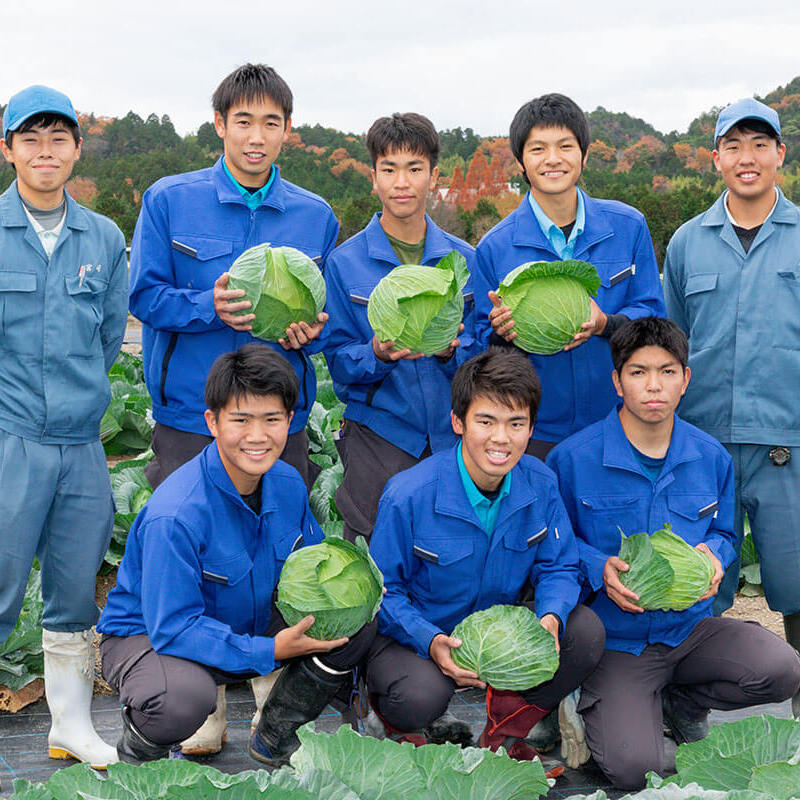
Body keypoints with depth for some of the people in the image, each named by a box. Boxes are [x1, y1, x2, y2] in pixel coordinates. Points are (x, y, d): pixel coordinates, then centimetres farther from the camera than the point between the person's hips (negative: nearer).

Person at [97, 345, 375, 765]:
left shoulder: (288, 483, -8)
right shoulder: (174, 515, -31)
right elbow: (172, 627, -29)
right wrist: (270, 651, -33)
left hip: (250, 626, 7)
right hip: (148, 636, -7)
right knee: (183, 698, -41)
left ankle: (275, 736, 10)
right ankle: (140, 746, -2)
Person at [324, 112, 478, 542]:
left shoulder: (465, 260, 7)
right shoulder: (344, 263, 0)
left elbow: (480, 354, 8)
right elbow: (338, 361, -1)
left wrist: (451, 350, -14)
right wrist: (378, 354, -21)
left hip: (453, 433, 2)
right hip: (378, 433, -2)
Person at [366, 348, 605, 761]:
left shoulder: (541, 484, -9)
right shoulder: (407, 497, -22)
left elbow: (558, 568, 0)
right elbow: (383, 590, -14)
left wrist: (550, 619, -24)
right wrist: (430, 642, -32)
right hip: (414, 635, -4)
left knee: (586, 631, -18)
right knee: (421, 695, -36)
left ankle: (504, 732, 4)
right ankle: (400, 726, 6)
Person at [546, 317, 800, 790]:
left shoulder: (711, 457, 2)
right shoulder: (572, 459, -9)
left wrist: (713, 555, -7)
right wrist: (600, 568, -18)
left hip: (690, 625, 4)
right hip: (615, 639, -4)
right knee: (633, 769, -24)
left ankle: (681, 699, 7)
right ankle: (613, 708, 14)